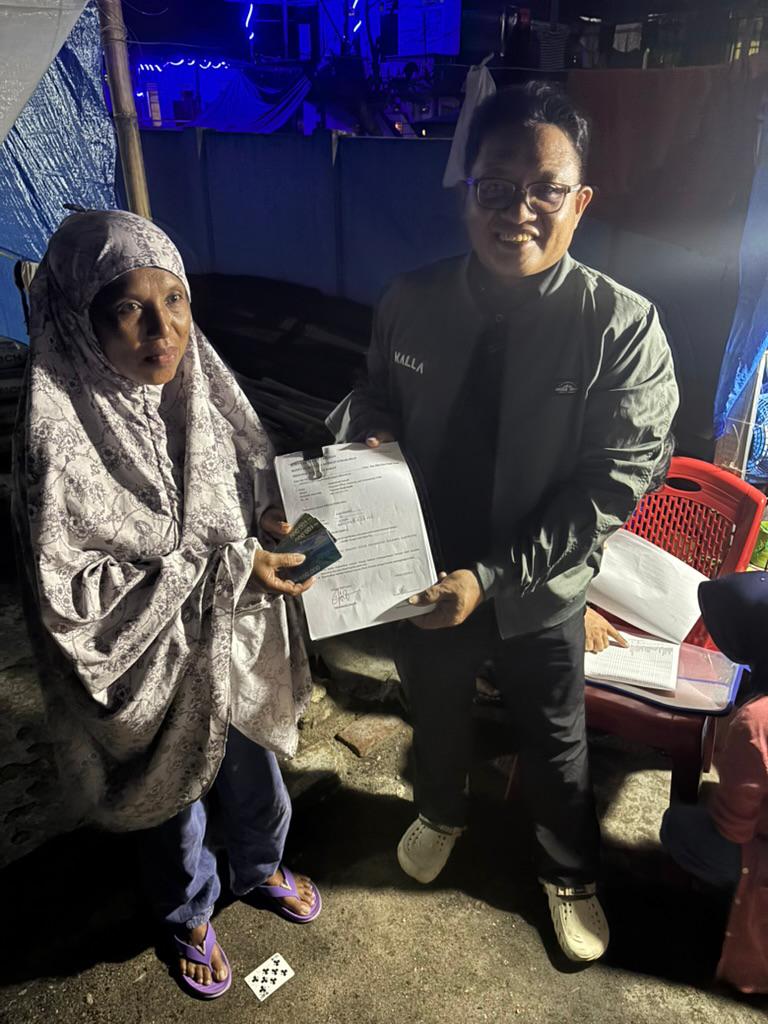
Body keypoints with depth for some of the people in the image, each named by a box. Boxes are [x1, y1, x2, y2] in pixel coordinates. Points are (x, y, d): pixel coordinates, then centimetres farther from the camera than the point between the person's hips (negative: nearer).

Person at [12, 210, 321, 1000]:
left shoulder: (197, 383, -10)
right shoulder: (60, 435, -27)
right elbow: (68, 590, -25)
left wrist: (273, 516, -16)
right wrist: (221, 569, -28)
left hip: (238, 647, 5)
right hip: (156, 674, -4)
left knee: (256, 784, 28)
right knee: (174, 809, 24)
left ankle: (259, 869, 62)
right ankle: (189, 915, 57)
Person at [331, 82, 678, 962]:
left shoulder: (623, 327, -20)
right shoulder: (412, 302, -11)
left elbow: (610, 485, -19)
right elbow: (377, 404, 5)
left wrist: (491, 578, -25)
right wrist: (359, 441, -19)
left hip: (539, 593, -2)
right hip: (426, 577, 3)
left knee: (554, 745, 20)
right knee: (434, 709, 28)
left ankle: (570, 875, 53)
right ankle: (441, 812, 63)